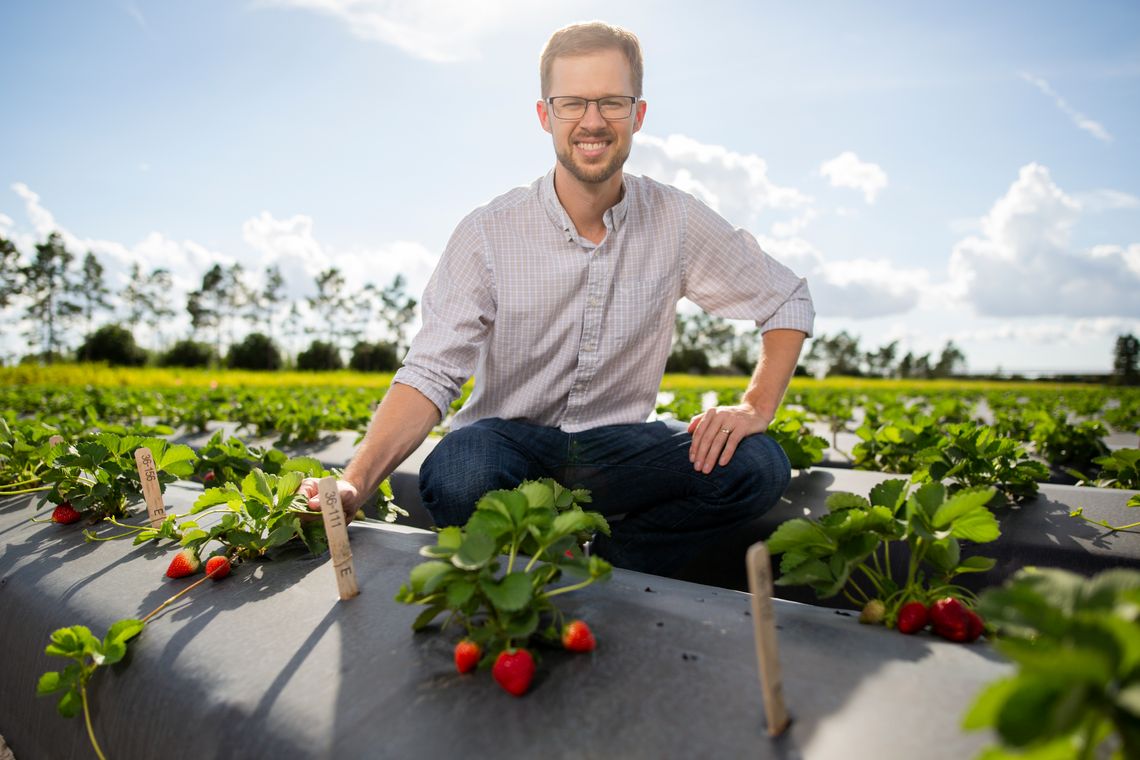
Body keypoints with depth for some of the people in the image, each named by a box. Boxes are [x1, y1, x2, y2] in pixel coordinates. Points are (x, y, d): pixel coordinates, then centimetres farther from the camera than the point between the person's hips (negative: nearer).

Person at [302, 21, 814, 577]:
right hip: (509, 439, -2)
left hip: (615, 447, 2)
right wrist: (356, 481, -32)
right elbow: (430, 372, -17)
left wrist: (756, 408, -9)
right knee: (454, 478, -36)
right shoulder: (489, 233, -10)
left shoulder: (678, 223, -5)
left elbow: (790, 301, 6)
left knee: (759, 465, -22)